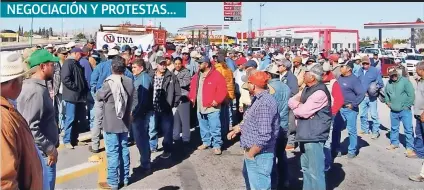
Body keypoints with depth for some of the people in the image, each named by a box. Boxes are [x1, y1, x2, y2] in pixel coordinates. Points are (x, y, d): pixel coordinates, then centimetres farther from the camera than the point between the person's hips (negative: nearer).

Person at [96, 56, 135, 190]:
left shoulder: (109, 83, -16)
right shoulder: (130, 82, -1)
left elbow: (98, 97, 0)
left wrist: (101, 89, 18)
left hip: (111, 123, -5)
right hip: (124, 122, 6)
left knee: (113, 152, 0)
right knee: (124, 149, 13)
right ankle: (125, 178, 23)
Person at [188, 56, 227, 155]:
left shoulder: (217, 75, -12)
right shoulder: (197, 75, 11)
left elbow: (222, 90, -16)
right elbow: (192, 87, 22)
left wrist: (217, 100, -24)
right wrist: (191, 97, 9)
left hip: (212, 107, -7)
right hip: (200, 107, 7)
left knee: (215, 128, -4)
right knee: (203, 128, 18)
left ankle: (217, 145, 6)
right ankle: (206, 142, 31)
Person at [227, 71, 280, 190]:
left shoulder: (264, 103, -27)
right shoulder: (259, 99, 7)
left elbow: (264, 136, -31)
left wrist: (250, 154, -20)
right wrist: (238, 128, 13)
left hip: (258, 155, -10)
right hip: (252, 151, 11)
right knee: (249, 178, 31)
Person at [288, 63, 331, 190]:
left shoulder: (320, 92, -20)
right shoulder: (307, 89, 12)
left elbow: (303, 112, -22)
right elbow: (291, 101, 7)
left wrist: (296, 108, -1)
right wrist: (299, 105, -13)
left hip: (314, 136, -10)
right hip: (305, 133, 10)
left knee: (315, 170, -3)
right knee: (306, 167, 21)